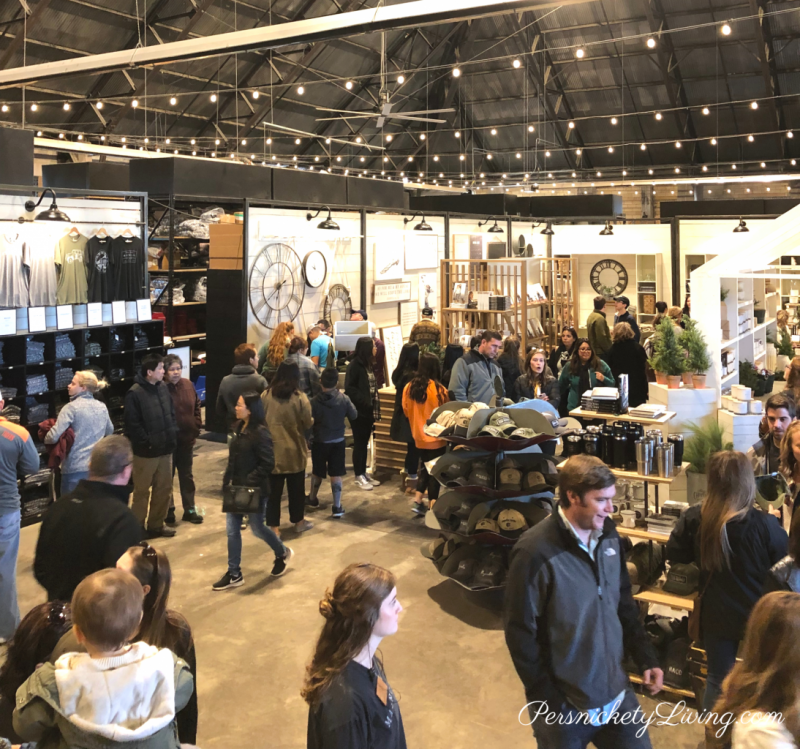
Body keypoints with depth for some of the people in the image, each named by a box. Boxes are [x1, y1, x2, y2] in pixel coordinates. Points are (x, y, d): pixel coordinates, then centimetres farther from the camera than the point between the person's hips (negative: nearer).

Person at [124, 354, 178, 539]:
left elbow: (171, 413, 16)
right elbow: (132, 424, -17)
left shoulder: (163, 388, 7)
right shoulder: (135, 393, -15)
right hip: (146, 452, -7)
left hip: (166, 449, 7)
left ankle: (156, 524, 29)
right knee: (142, 491, 5)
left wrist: (173, 435, 6)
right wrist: (146, 442, -16)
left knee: (164, 489, 15)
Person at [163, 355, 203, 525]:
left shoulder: (188, 385, 2)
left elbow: (196, 407, 14)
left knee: (187, 475, 16)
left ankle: (189, 510, 27)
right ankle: (168, 511, 21)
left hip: (187, 438, 6)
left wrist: (196, 426, 6)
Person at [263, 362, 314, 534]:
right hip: (295, 452, -1)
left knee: (273, 490, 8)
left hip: (272, 451, 1)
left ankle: (274, 527, 11)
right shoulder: (300, 398, -13)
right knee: (296, 489, 16)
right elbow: (308, 424, -7)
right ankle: (299, 522, 31)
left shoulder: (265, 396, -7)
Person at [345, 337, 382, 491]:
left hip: (368, 411, 8)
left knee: (364, 443, 13)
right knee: (359, 443, 0)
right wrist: (364, 402, -21)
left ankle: (364, 473, 20)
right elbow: (349, 388, -18)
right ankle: (359, 476, 9)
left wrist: (375, 408, 8)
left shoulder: (368, 364, 12)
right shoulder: (354, 365, -13)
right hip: (358, 411, -8)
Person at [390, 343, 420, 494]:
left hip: (401, 414, 8)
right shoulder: (413, 375, -20)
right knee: (414, 448, 1)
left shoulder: (399, 373, 6)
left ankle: (408, 478, 26)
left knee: (411, 448, 17)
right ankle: (412, 480, 8)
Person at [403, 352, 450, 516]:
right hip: (436, 438, -4)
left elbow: (406, 411, 7)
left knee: (425, 468, 20)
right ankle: (432, 507, 10)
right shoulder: (439, 389, -18)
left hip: (419, 437, 4)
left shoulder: (409, 387, -6)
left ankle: (418, 501, 14)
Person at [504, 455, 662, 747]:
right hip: (565, 705, -5)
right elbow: (520, 635, -16)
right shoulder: (535, 552, -21)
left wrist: (646, 658, 5)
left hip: (616, 694, 5)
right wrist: (548, 701, -13)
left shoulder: (609, 536, -1)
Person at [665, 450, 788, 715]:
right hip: (757, 616, -2)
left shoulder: (695, 518, -17)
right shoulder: (764, 524, -25)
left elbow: (674, 555, 0)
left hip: (716, 615, 2)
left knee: (717, 679, 19)